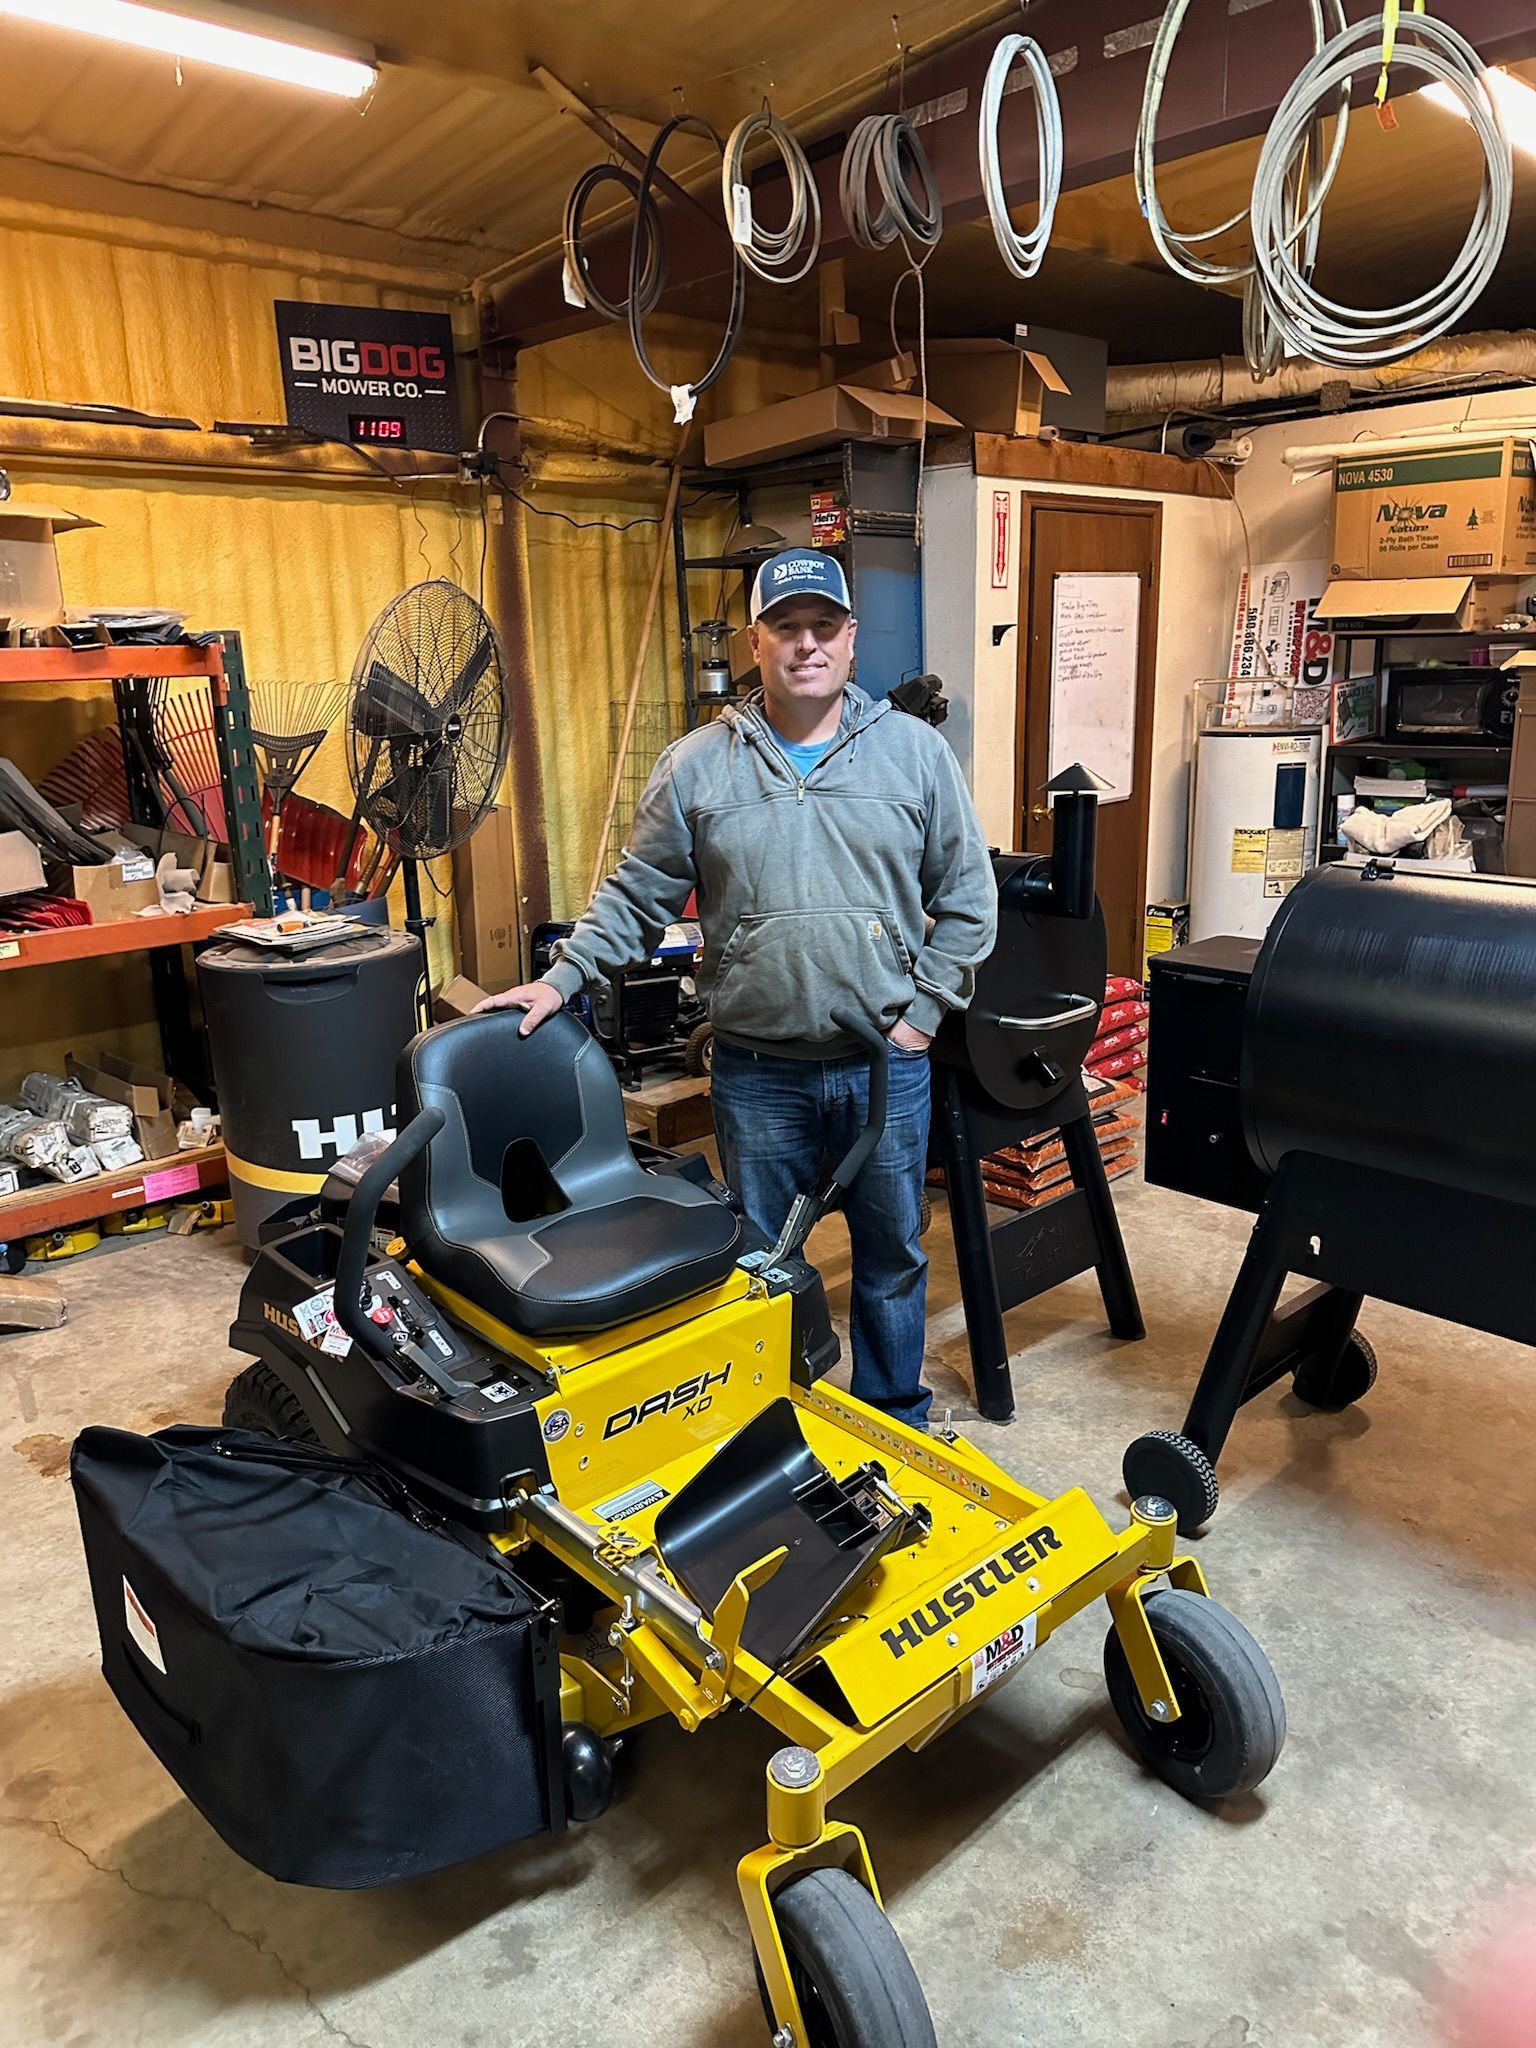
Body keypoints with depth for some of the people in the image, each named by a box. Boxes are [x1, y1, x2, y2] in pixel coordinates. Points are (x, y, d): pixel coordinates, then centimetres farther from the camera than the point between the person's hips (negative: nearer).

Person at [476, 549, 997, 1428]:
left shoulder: (916, 752, 0)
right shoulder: (698, 766, 0)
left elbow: (967, 897, 4)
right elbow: (637, 895, 6)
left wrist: (924, 1009, -2)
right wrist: (562, 978, -2)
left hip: (887, 1064, 1)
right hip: (757, 1071, 0)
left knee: (893, 1255, 15)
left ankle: (898, 1424, 37)